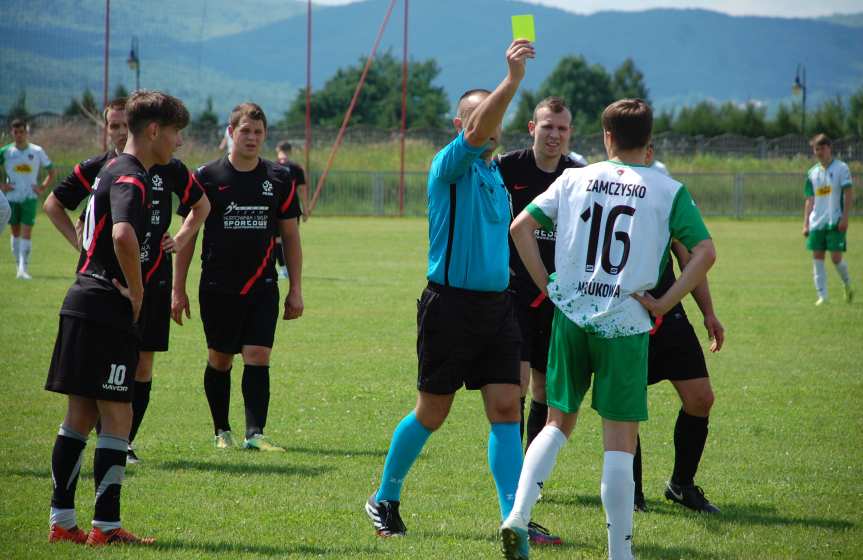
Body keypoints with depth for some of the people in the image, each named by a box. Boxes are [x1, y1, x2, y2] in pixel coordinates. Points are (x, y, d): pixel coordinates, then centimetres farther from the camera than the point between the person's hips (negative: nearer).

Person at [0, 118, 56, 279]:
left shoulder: (37, 151, 0)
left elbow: (52, 171, 10)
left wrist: (43, 187, -1)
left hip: (30, 198, -2)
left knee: (26, 232, -11)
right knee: (15, 232, 9)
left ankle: (24, 269, -14)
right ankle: (19, 265, 21)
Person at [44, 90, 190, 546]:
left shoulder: (115, 170, 18)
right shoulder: (130, 177, -14)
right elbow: (123, 235, -33)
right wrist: (136, 291, -21)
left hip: (84, 304, 10)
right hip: (106, 311, -10)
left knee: (80, 415, 11)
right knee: (117, 417, -5)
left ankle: (62, 521, 13)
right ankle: (106, 525, -4)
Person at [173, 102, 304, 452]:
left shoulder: (280, 180, 4)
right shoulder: (207, 177, -2)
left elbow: (290, 236, 9)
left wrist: (295, 290, 6)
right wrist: (178, 289, 0)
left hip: (262, 286, 1)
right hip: (218, 288, -1)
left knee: (258, 357, -10)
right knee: (219, 360, 7)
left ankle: (254, 433, -12)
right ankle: (222, 431, 21)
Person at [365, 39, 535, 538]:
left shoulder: (496, 173, 15)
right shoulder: (451, 166, -8)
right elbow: (476, 134, -29)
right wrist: (513, 80, -39)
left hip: (496, 304, 6)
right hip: (451, 304, -6)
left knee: (506, 408, -4)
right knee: (433, 413, 3)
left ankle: (514, 516, -5)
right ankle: (385, 500, 21)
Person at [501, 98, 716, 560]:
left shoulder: (575, 179, 6)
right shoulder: (669, 191, -1)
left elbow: (520, 228, 2)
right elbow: (704, 252, -10)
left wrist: (547, 286, 5)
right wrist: (663, 303, -6)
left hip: (571, 315, 3)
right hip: (625, 323, -3)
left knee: (558, 422, 18)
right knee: (620, 441, 2)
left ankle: (518, 516, 1)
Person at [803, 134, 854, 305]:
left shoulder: (841, 168, -2)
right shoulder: (813, 172, 13)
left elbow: (848, 195, -6)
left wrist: (845, 218, -14)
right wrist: (806, 224, 9)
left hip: (835, 222, -5)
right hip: (817, 222, 5)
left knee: (836, 257, -8)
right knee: (817, 257, -1)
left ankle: (847, 285, 19)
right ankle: (822, 296, 3)